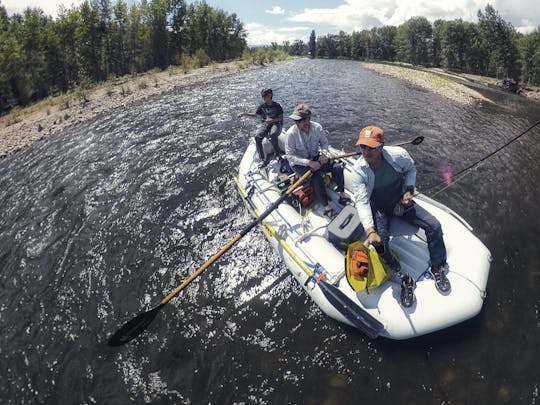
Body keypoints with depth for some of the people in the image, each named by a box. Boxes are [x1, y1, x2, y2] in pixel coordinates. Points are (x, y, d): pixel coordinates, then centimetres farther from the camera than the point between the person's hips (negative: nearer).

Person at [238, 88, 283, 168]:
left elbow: (281, 117, -3)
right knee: (257, 136, -27)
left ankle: (277, 154, -18)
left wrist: (272, 120, -20)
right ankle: (262, 160, -27)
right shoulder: (262, 106, 8)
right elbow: (255, 114, 18)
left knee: (272, 135, -41)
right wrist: (244, 114, 7)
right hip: (265, 124, 4)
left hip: (276, 123, -4)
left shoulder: (276, 105, -4)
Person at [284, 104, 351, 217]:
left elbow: (324, 142, 7)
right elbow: (289, 155, -20)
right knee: (317, 176, -30)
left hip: (315, 157, 4)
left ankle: (342, 195, 4)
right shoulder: (291, 133, -21)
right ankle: (326, 206, -19)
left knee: (337, 167, -14)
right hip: (299, 163, -4)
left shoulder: (317, 127, -11)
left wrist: (324, 153, -14)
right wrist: (308, 162, -28)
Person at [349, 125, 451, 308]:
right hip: (378, 208, -2)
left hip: (401, 201, 3)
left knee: (434, 226, -8)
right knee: (379, 243, -25)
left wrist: (409, 190, -13)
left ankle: (438, 269, 13)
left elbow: (410, 170, 3)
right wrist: (370, 230, -44)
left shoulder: (398, 154, -21)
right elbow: (361, 202, -32)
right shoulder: (359, 171, -27)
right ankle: (404, 280, -7)